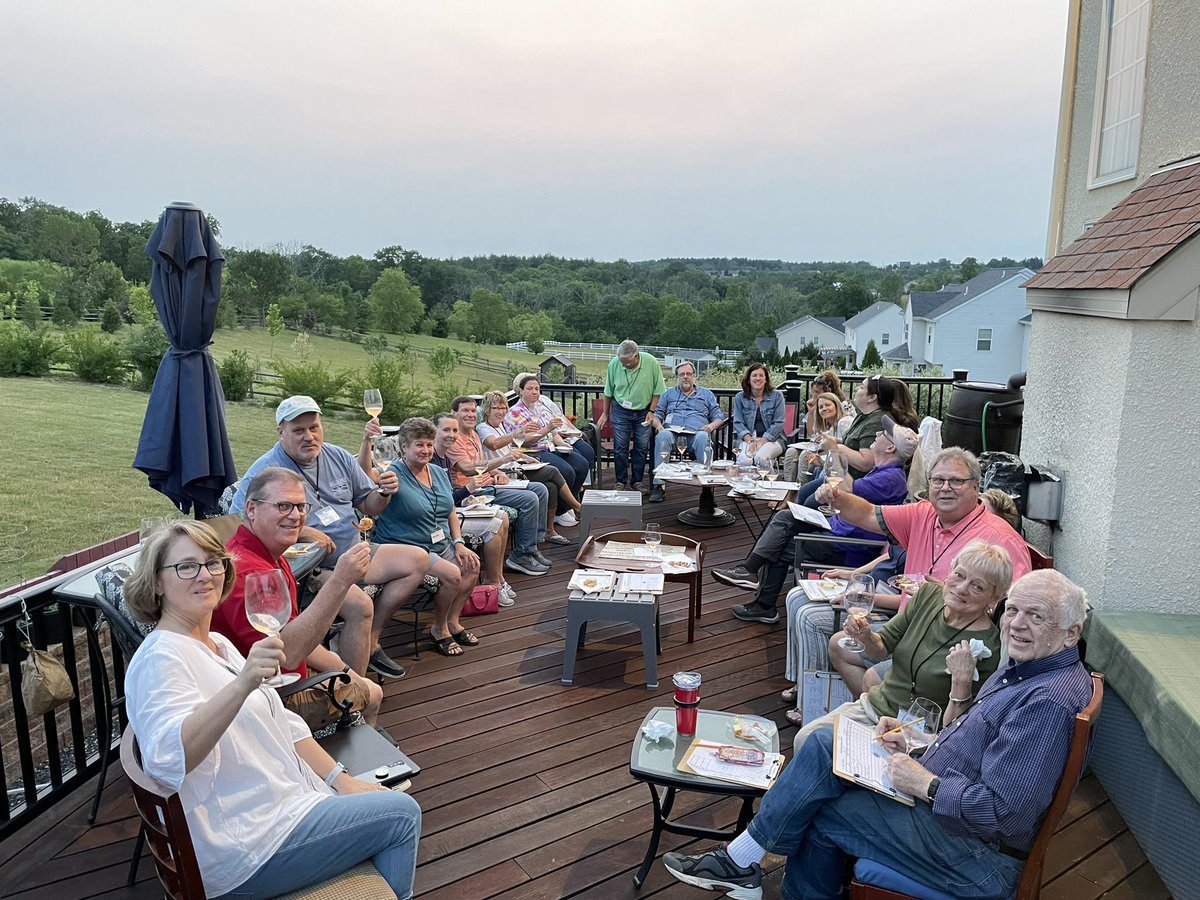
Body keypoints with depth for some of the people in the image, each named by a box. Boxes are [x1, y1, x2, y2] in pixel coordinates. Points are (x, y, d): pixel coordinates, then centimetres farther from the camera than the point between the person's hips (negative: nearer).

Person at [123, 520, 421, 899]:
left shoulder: (217, 644, 10)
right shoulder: (161, 658, -18)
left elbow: (282, 724, 13)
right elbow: (168, 757, -36)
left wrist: (341, 780, 4)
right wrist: (243, 682, -49)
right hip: (243, 852, -9)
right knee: (401, 814, -4)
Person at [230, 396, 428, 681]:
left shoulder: (338, 457, 9)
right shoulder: (265, 471, -11)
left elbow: (368, 505, 15)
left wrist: (383, 493, -10)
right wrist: (301, 532, -23)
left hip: (353, 552, 8)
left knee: (418, 560, 4)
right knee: (359, 604, -32)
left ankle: (371, 642, 7)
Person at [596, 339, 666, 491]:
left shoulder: (651, 363, -15)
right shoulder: (614, 363, -11)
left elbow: (658, 391, -6)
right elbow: (608, 392, 2)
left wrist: (651, 412, -9)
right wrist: (605, 413, 8)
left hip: (643, 411, 0)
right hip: (621, 411, 0)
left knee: (642, 447, 3)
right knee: (620, 447, -2)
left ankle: (637, 482, 14)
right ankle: (621, 482, 8)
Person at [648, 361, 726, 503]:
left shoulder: (706, 394, 28)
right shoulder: (668, 393, 29)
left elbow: (719, 417, 22)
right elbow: (656, 414, 21)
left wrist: (712, 425, -1)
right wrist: (658, 424, -2)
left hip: (696, 433, 0)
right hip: (672, 431, 1)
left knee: (703, 438, -38)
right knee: (663, 436, -37)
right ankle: (659, 484, -41)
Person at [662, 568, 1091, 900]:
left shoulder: (1051, 701, -25)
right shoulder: (1021, 667, 8)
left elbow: (1005, 812, -29)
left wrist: (924, 784, -19)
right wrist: (914, 742, 2)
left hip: (974, 854, -10)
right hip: (934, 801, 10)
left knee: (819, 811, -8)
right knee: (824, 744, 1)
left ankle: (741, 862, 16)